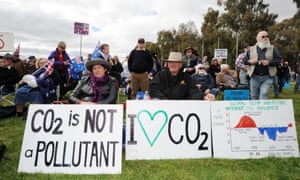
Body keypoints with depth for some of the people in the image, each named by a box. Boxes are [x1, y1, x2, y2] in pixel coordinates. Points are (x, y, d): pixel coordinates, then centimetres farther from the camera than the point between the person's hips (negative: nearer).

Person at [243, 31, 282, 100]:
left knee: (263, 95, -11)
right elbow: (244, 60, 9)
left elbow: (279, 59, 1)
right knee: (254, 96, 11)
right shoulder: (251, 49, 9)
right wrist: (250, 61, -12)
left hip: (267, 77, -1)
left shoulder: (273, 48, 7)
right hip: (254, 77, 1)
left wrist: (269, 62, -14)